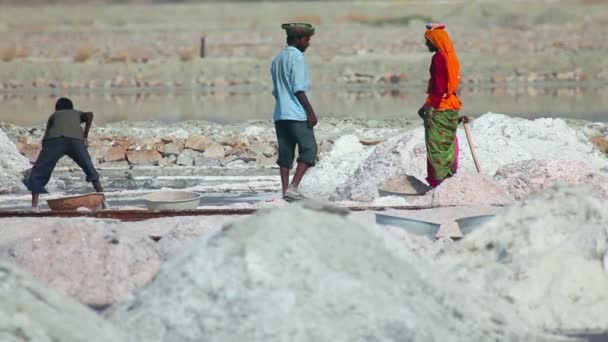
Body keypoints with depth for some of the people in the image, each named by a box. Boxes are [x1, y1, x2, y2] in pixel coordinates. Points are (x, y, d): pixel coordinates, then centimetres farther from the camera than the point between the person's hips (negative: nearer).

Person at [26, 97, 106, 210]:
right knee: (90, 171, 19)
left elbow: (46, 137, 28)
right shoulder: (78, 114, 39)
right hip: (76, 139, 1)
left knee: (37, 175, 7)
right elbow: (89, 115, 16)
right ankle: (103, 200, 11)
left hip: (55, 139, -1)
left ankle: (34, 206, -8)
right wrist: (85, 136, 17)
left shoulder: (53, 116, 39)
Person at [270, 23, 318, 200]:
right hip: (297, 114, -8)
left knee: (285, 152, 7)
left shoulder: (277, 59, 18)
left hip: (280, 114, 8)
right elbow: (298, 89, -14)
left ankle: (285, 189, 2)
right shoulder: (296, 57, -9)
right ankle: (293, 186, -13)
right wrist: (311, 112, -13)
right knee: (309, 150, -4)